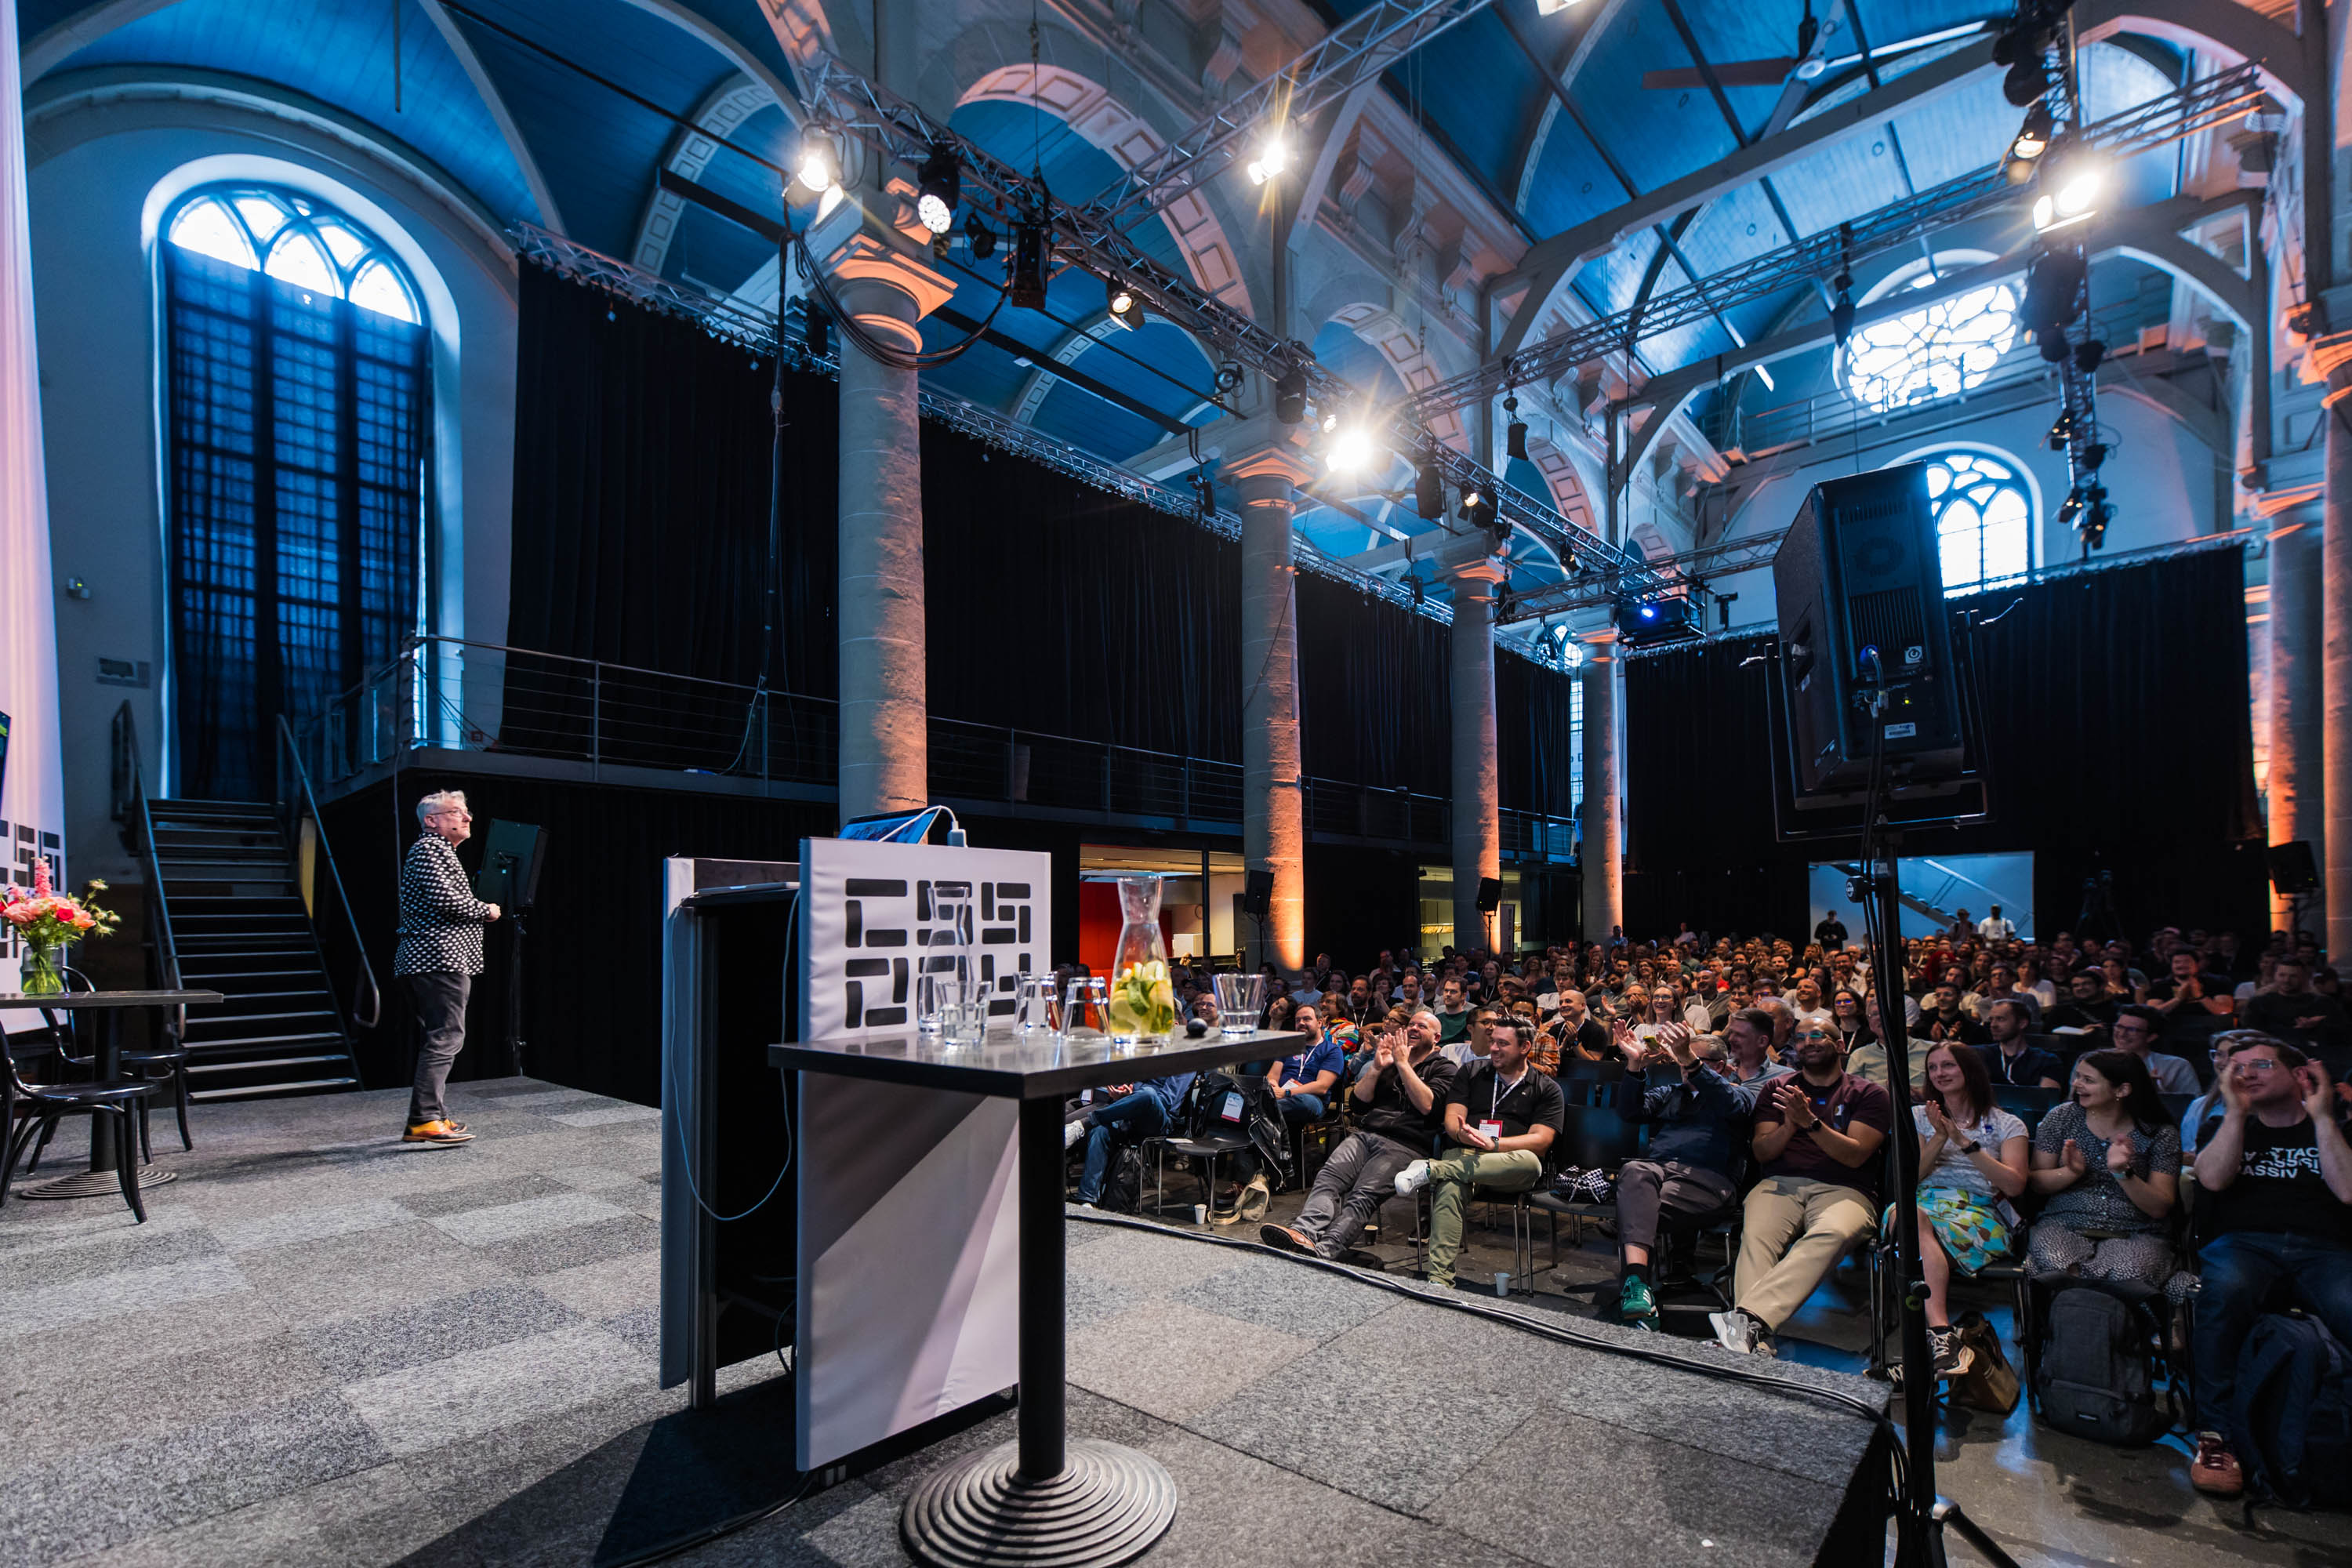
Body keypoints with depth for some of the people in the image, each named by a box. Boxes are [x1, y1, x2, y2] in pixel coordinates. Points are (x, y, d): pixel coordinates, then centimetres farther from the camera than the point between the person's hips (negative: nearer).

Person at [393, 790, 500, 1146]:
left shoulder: (439, 851, 26)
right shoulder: (428, 848, -8)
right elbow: (445, 898, -19)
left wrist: (478, 912, 16)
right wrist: (486, 911, -6)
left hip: (433, 959, 11)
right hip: (440, 959, -11)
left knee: (438, 1038, 12)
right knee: (446, 1037, -13)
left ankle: (434, 1116, 17)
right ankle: (424, 1120, -16)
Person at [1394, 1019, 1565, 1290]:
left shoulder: (1547, 1089, 12)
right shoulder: (1471, 1074, 21)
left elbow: (1540, 1141, -2)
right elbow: (1452, 1117, 10)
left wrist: (1492, 1143, -16)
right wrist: (1462, 1134, -16)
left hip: (1507, 1164, -1)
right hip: (1463, 1155, 1)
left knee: (1529, 1163, -39)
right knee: (1448, 1189, -36)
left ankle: (1431, 1170, -37)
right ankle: (1439, 1280, -39)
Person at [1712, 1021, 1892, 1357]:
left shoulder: (1870, 1095, 14)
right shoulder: (1777, 1090, 22)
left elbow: (1855, 1156, 0)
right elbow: (1762, 1152, 13)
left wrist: (1810, 1121, -15)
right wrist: (1789, 1126, -6)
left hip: (1842, 1189, -2)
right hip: (1780, 1183, 2)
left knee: (1832, 1234, -38)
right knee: (1756, 1235, -32)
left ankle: (1750, 1317, -54)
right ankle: (1755, 1339, -48)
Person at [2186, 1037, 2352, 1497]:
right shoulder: (2229, 1126, 25)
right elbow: (2213, 1179, 4)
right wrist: (2236, 1110, 3)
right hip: (2242, 1241, 0)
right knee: (2225, 1289, -37)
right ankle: (2216, 1435, -31)